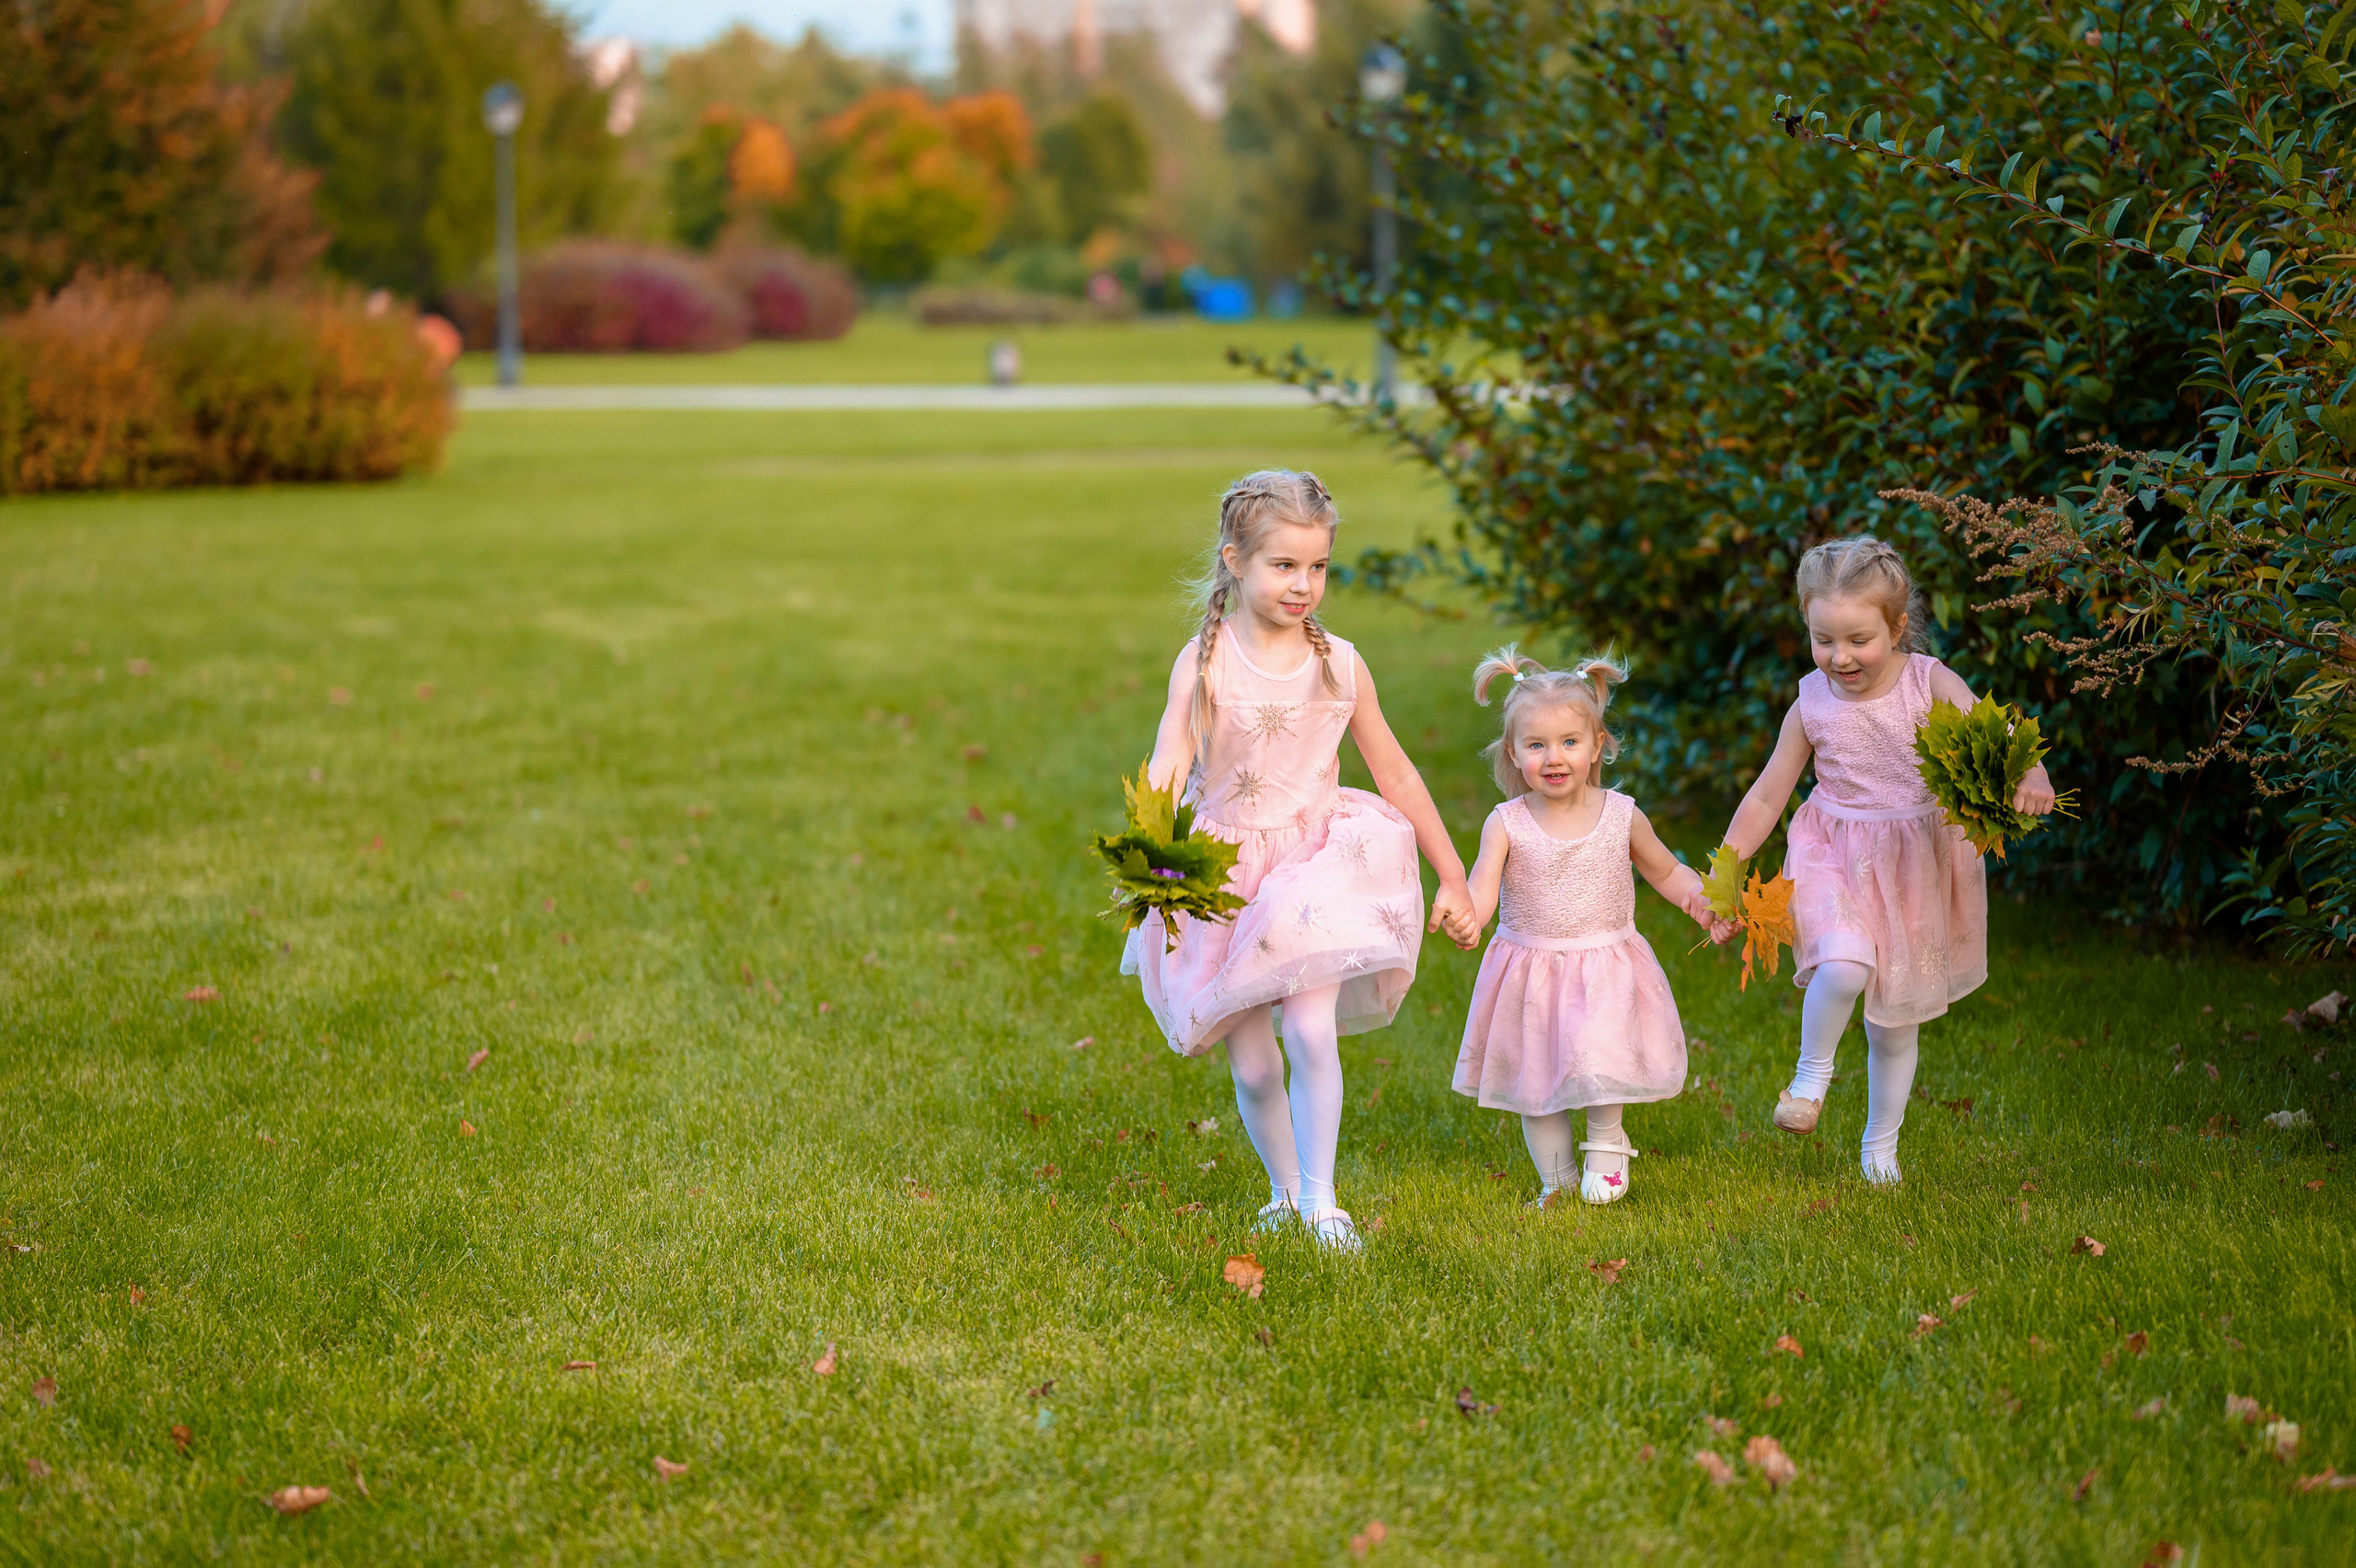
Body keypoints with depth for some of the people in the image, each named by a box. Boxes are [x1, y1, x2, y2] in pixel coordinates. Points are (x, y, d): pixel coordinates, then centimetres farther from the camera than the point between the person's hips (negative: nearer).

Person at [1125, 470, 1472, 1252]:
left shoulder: (1339, 664, -1)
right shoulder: (1204, 662, -8)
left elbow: (1397, 776, 8)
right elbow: (1168, 764, -20)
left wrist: (1452, 877, 12)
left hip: (1317, 863, 0)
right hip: (1226, 874, 0)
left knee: (1310, 1029, -18)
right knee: (1251, 1062, 4)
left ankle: (1320, 1200, -5)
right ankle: (1284, 1188, 27)